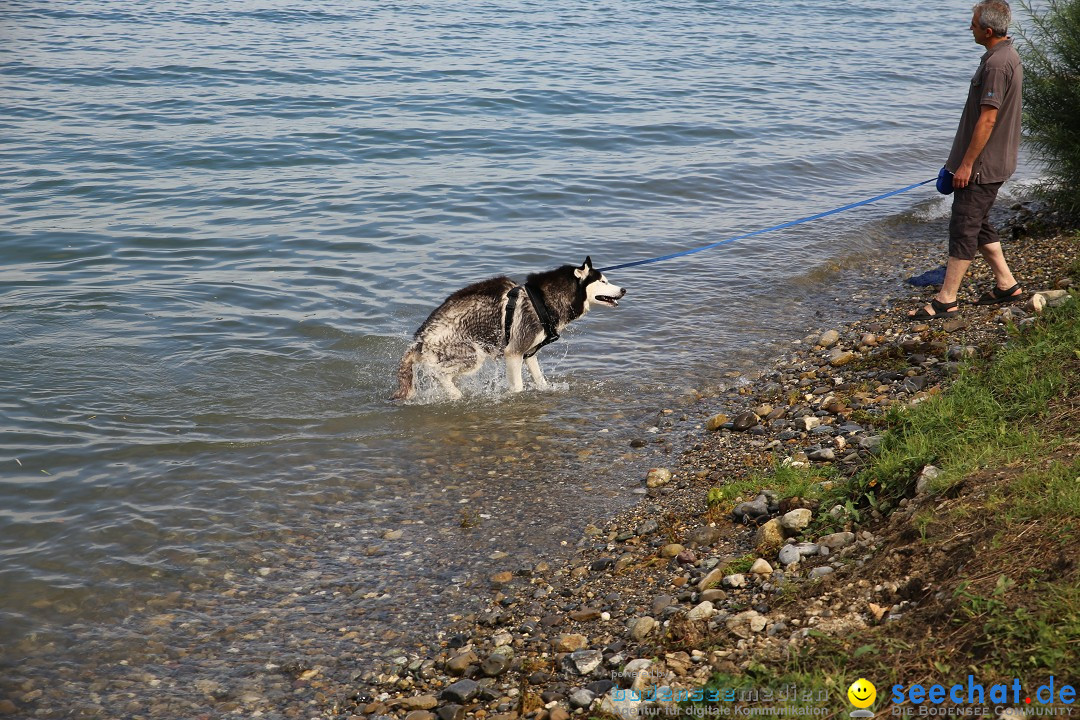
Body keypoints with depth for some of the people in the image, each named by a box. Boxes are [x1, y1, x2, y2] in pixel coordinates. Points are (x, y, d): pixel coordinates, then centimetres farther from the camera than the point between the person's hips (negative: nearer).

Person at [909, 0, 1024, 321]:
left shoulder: (996, 64, -21)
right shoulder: (1006, 54, 13)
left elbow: (988, 119, -23)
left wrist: (966, 164, -20)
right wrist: (964, 159, 22)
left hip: (982, 164, -10)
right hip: (990, 163, 10)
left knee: (963, 228, -6)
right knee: (977, 225, 18)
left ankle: (946, 300, -3)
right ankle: (1006, 284, 25)